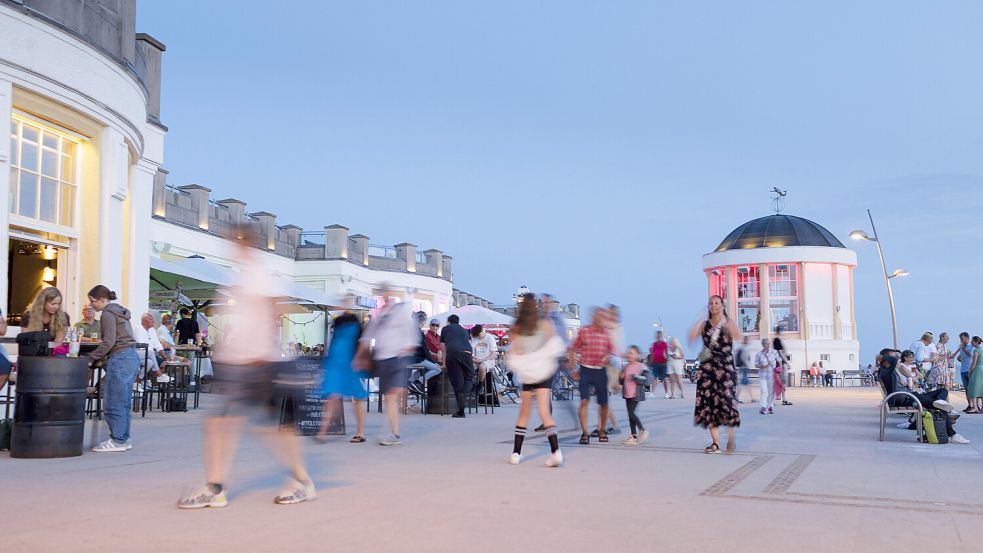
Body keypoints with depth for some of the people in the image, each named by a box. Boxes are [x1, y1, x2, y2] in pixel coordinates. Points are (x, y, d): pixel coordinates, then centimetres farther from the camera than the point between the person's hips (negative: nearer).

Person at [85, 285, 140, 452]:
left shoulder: (108, 313, -8)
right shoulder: (120, 312, 20)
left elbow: (108, 342, -16)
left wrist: (90, 358, -9)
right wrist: (103, 360, 16)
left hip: (119, 359, -10)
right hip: (132, 358, 10)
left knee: (113, 404, -4)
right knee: (124, 403, 12)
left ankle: (117, 440, -1)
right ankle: (124, 439, 16)